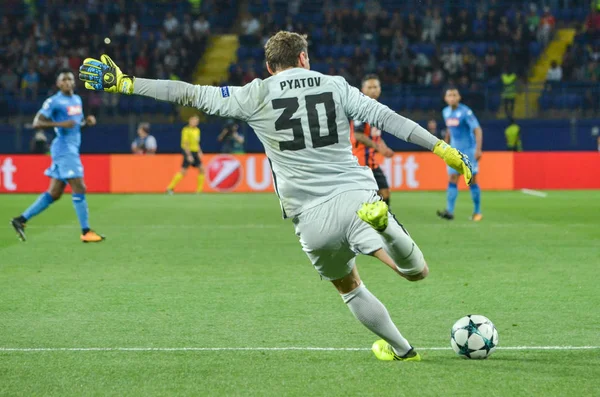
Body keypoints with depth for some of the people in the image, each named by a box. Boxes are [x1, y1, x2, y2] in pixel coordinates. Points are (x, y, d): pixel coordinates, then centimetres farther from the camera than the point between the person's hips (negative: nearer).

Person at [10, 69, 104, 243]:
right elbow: (37, 123, -12)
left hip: (73, 149, 9)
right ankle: (86, 232, -9)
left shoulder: (77, 99, 16)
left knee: (54, 193, 9)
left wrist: (87, 122, 5)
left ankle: (21, 219, 14)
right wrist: (60, 124, -24)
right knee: (79, 188, -12)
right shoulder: (54, 101, -8)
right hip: (64, 148, -9)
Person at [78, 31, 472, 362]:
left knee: (348, 286, 25)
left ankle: (400, 348, 24)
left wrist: (123, 83, 10)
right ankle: (378, 221, -25)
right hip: (356, 194, -1)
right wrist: (443, 148, 8)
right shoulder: (335, 86, 7)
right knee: (418, 273, 2)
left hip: (313, 218, 1)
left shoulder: (257, 95, 4)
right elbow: (388, 118, 3)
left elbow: (191, 94, 4)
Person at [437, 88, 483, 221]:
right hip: (455, 151, 6)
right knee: (452, 179, -6)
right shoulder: (446, 112, 7)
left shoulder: (466, 112, -15)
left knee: (472, 181, -1)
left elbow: (477, 130, -19)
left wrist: (478, 149, -28)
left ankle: (477, 212, 10)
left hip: (469, 150, -6)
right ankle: (449, 211, -13)